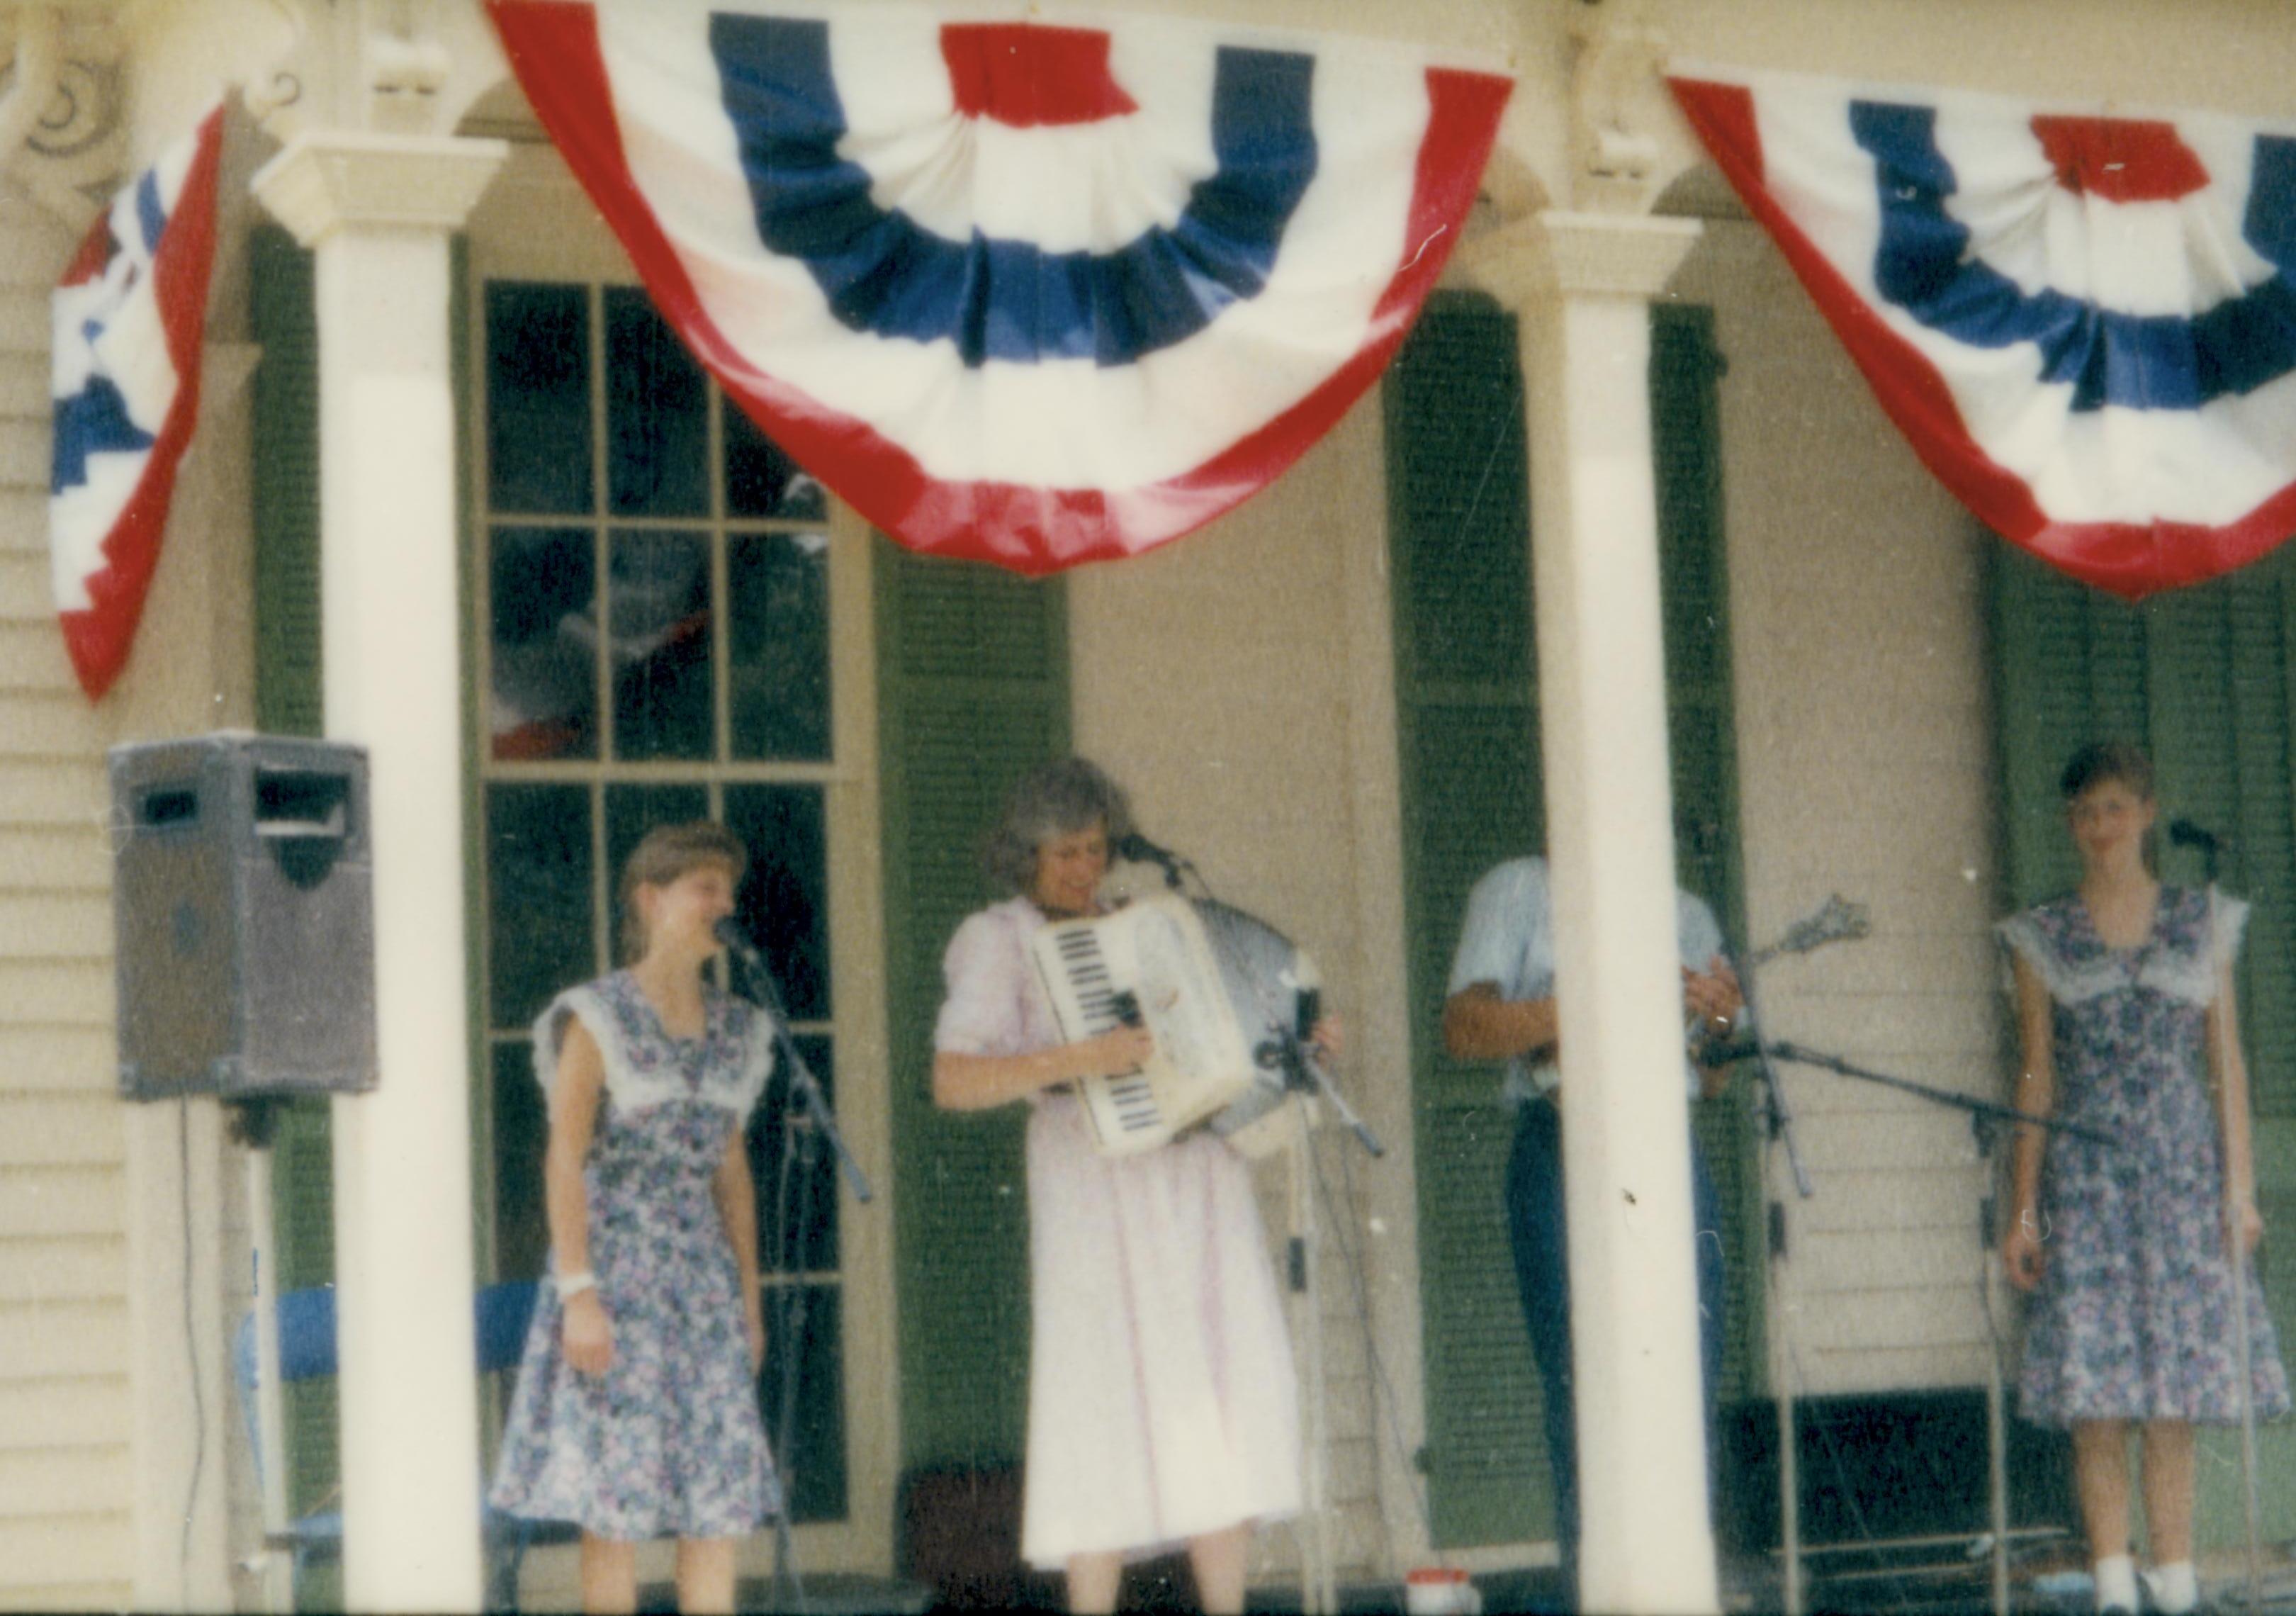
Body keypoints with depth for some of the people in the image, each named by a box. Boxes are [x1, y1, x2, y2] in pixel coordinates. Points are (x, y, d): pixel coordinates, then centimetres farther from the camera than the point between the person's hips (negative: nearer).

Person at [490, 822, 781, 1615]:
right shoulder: (597, 1019, -5)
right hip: (618, 1274, -6)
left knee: (722, 1497, 3)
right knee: (616, 1500, -6)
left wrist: (749, 1296, 14)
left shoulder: (734, 1031, 13)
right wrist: (579, 1294, -17)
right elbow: (565, 1161, -10)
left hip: (705, 1276, 6)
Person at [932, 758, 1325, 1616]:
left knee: (1227, 1414, 1)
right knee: (1107, 1416, -8)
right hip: (1099, 1191, -6)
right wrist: (1079, 1061, -24)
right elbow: (953, 1083, -14)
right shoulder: (998, 941, -1)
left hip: (1200, 1178, 6)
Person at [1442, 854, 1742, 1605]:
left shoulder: (1685, 913, 20)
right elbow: (1463, 1027, -7)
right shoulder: (1519, 889, 7)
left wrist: (1721, 1025, -5)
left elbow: (1711, 1079, 18)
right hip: (1564, 1153, -4)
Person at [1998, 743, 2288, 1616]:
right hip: (2085, 1179, -1)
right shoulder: (2043, 938, 7)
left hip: (2185, 1174, 1)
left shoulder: (2204, 922, 9)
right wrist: (2024, 1208, 1)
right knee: (2095, 1395, -5)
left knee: (2175, 1397, -1)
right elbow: (2036, 1077, 6)